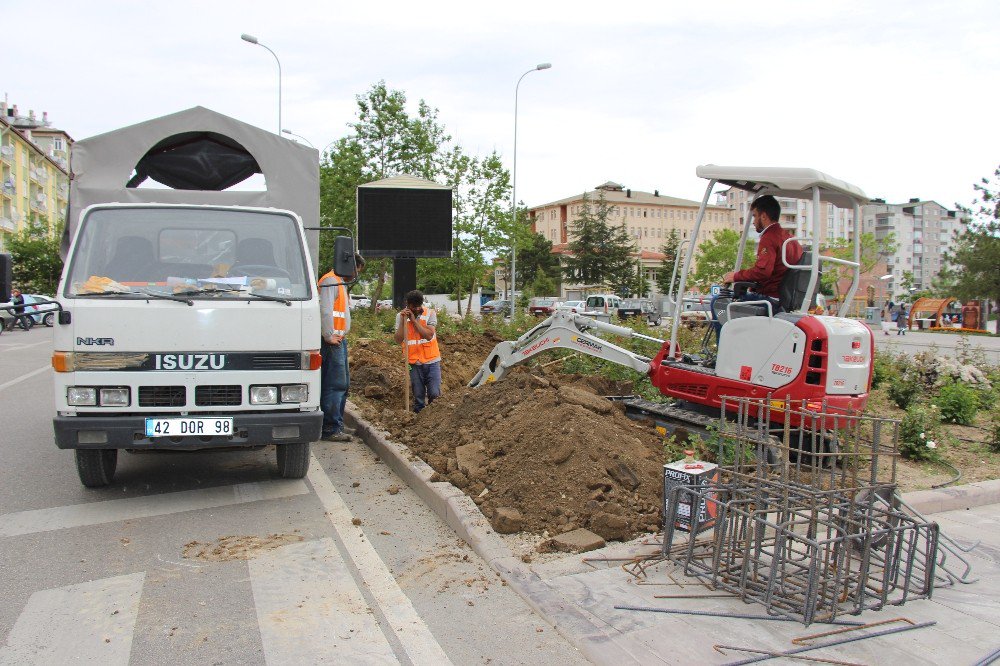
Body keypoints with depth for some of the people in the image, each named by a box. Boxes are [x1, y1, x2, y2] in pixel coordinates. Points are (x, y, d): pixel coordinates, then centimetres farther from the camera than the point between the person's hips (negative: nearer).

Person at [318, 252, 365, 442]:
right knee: (335, 385, -10)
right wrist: (329, 337, -19)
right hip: (332, 342, -11)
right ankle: (330, 429, -7)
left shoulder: (340, 283, 23)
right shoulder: (331, 281, -10)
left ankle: (337, 424, 23)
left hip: (339, 341, 11)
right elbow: (324, 310, -20)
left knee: (343, 384, 15)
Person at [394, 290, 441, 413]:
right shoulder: (400, 316, -2)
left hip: (432, 361, -1)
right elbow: (399, 340, -11)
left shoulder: (430, 313, -6)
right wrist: (403, 320, -19)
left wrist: (414, 319, -19)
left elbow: (429, 335, -18)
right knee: (418, 396, 9)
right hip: (414, 362, 1)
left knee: (434, 394, -3)